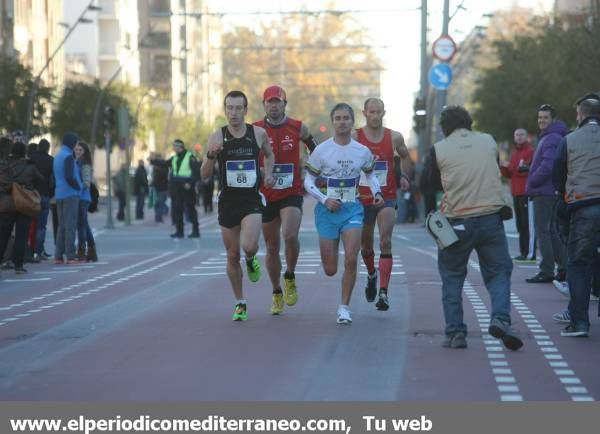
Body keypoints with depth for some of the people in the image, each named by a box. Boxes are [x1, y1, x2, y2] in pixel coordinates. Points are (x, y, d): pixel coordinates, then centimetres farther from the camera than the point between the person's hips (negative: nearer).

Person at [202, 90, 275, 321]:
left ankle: (251, 260, 15)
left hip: (252, 200, -1)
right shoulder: (217, 137, -3)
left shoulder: (259, 133, -1)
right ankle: (240, 303, 23)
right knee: (232, 256, 7)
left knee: (249, 246, -23)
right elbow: (205, 175, -4)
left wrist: (269, 173, 2)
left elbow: (269, 154, 21)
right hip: (228, 201, 1)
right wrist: (211, 155, -22)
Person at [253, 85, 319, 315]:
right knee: (272, 247, 7)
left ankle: (290, 277, 1)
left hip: (292, 194, -1)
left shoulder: (298, 128, 1)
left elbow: (314, 147, 19)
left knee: (290, 235, -25)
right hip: (266, 196, 1)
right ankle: (277, 293, 23)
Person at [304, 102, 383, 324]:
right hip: (328, 209, -1)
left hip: (353, 209, 1)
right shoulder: (321, 150, -5)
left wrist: (377, 193, 1)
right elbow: (308, 181, 0)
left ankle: (344, 307, -2)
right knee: (330, 270, 2)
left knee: (351, 259, -17)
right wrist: (324, 200, -15)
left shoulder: (363, 151, 3)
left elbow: (370, 174, 20)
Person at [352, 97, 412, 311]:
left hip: (386, 197, -1)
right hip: (362, 198, 1)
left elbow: (405, 157, 19)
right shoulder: (354, 137, -5)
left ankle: (383, 293, -19)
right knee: (366, 245, 16)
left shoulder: (394, 138, 0)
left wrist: (404, 176, 3)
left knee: (385, 242, -16)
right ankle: (371, 275, 47)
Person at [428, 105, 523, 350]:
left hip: (457, 222, -1)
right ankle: (500, 319, -14)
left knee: (451, 277, 11)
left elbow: (432, 184, 10)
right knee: (498, 271, 9)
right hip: (491, 218, 1)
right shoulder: (489, 141, 8)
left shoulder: (439, 149, 1)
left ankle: (455, 333, 6)